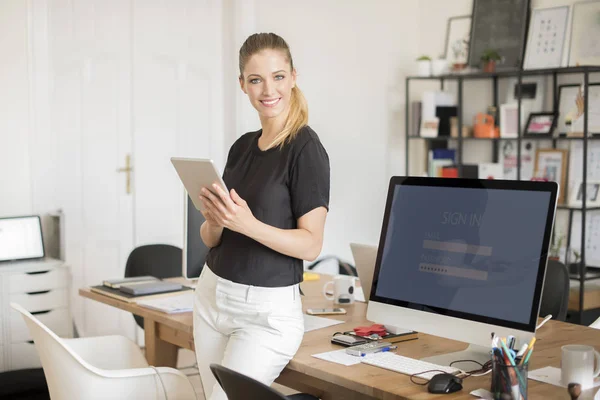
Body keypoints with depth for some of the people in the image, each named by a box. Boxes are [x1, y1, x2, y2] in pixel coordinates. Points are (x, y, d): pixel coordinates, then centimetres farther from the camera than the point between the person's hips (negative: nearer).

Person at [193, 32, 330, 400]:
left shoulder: (306, 148, -12)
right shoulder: (242, 147, 8)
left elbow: (311, 244, -16)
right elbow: (211, 238, 10)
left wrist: (248, 224, -28)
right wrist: (214, 221, -12)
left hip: (268, 308, -7)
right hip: (213, 296, 7)